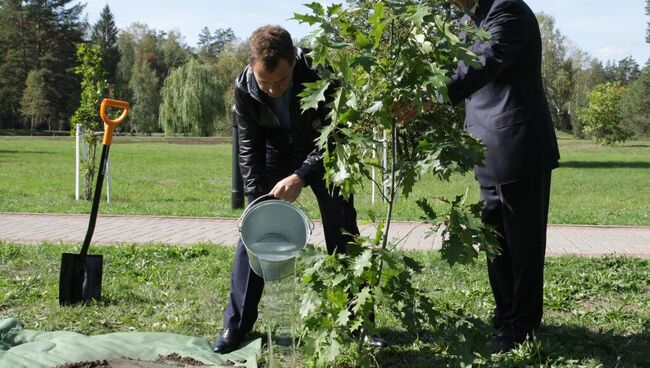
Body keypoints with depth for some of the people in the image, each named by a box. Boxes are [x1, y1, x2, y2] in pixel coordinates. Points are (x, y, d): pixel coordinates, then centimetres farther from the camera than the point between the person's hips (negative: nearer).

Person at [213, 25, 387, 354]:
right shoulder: (244, 88, -26)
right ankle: (236, 324, 3)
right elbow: (249, 147, -16)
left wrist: (301, 177, -39)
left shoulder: (321, 74, -35)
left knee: (343, 234, -2)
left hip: (324, 153, -1)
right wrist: (257, 202, -23)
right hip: (277, 153, 2)